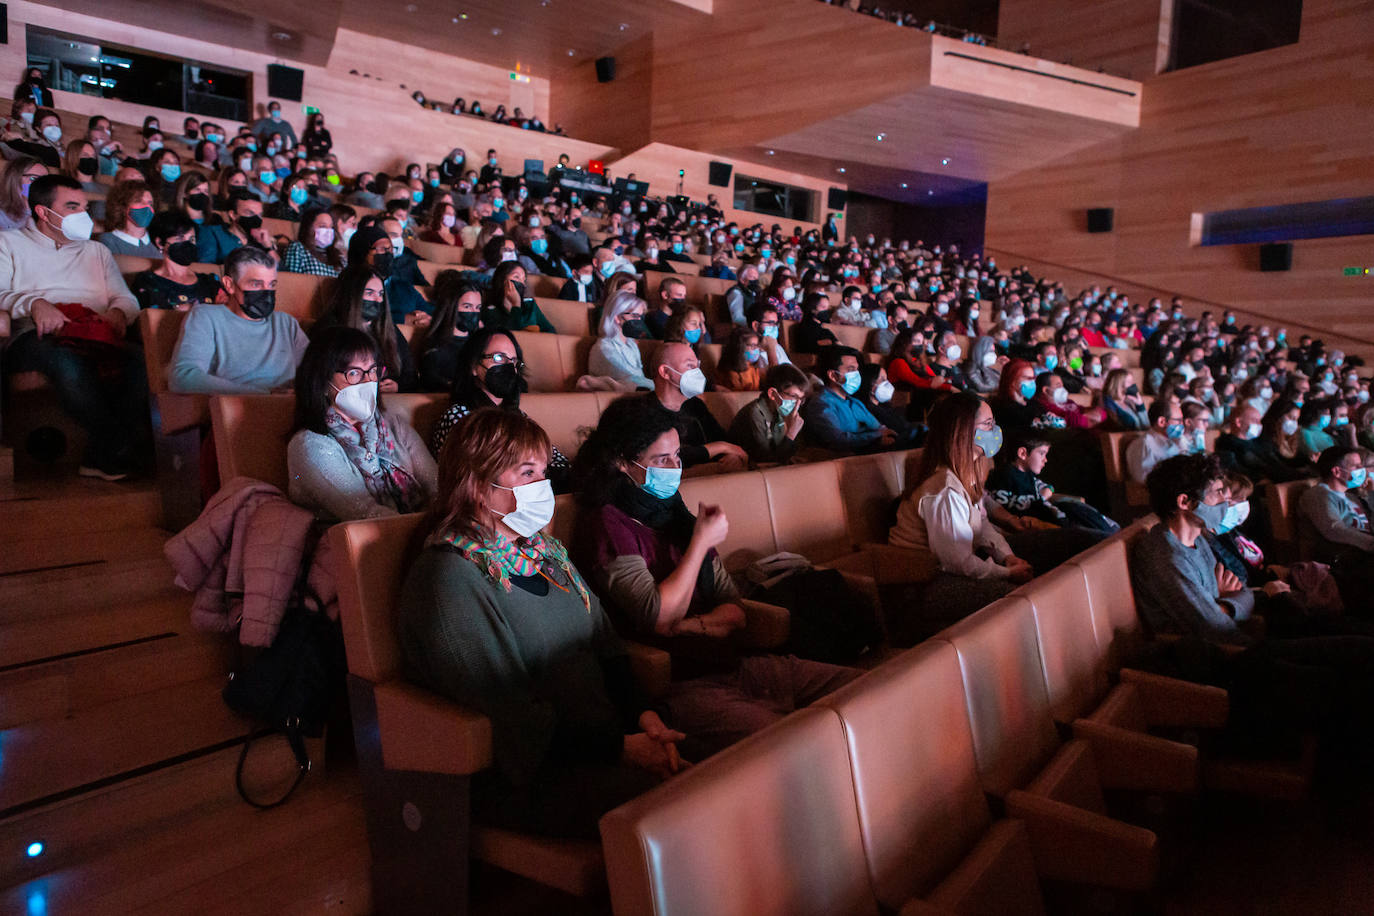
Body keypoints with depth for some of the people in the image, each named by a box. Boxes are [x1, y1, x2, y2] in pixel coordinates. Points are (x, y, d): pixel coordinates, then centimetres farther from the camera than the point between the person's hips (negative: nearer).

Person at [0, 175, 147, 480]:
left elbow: (127, 298, 21)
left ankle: (102, 458, -35)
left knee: (136, 360, -35)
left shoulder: (96, 251, 33)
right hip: (36, 337, -3)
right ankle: (117, 446, -37)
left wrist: (118, 311, -4)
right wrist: (34, 304, -16)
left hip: (97, 336, 3)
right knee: (66, 359, -42)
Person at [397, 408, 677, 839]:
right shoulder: (449, 574, -13)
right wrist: (619, 749, -17)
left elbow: (605, 646, 14)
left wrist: (641, 713, -3)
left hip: (605, 737, 8)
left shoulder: (543, 550, 14)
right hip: (515, 777, -7)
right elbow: (514, 722, -16)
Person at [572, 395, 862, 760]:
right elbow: (660, 617, -14)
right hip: (682, 685, -8)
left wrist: (688, 626, -6)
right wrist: (702, 542, -5)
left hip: (735, 662, 8)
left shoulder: (674, 512, 19)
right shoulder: (607, 522, -6)